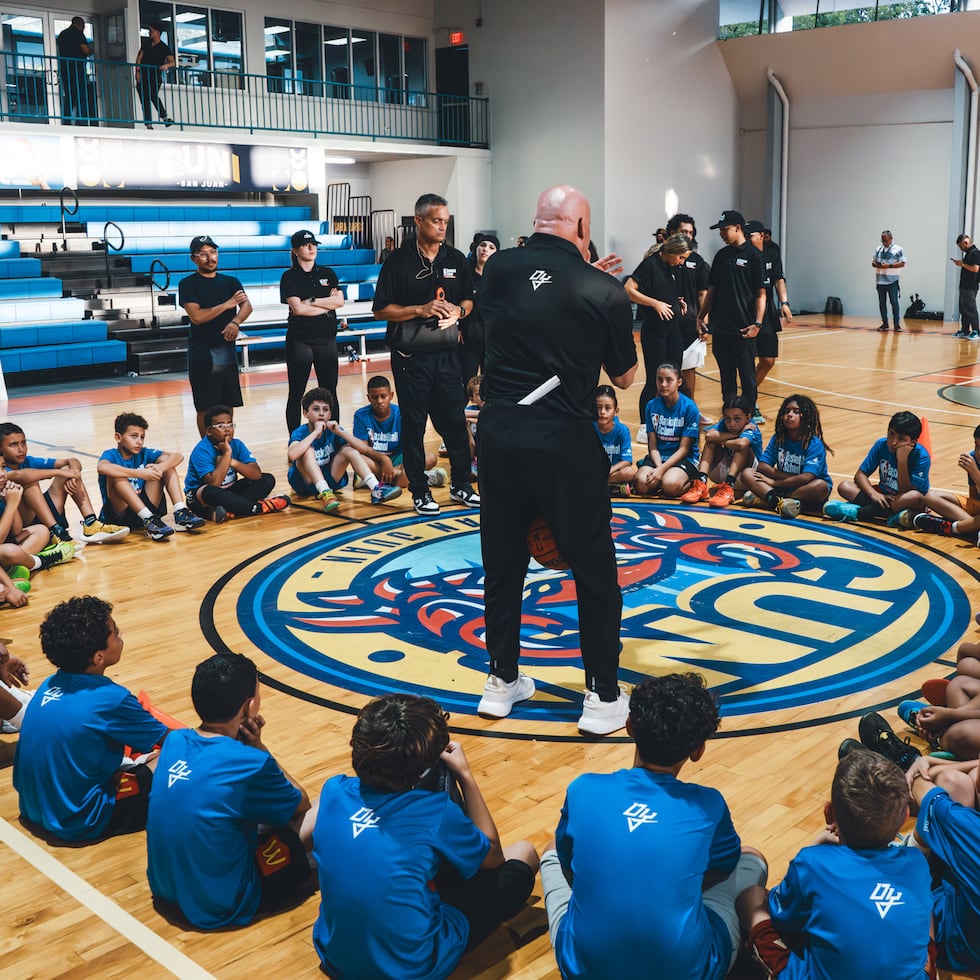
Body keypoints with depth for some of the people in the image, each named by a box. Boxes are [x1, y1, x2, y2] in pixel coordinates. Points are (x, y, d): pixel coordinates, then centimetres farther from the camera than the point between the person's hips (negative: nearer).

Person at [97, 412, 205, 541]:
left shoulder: (144, 453, 6)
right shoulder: (111, 455, -6)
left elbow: (178, 457, -6)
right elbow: (102, 467, -33)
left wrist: (161, 467, -28)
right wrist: (140, 474, -39)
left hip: (145, 508, 4)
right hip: (119, 515, -4)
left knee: (166, 461, -2)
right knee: (115, 475, -29)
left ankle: (180, 515, -19)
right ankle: (149, 520, -39)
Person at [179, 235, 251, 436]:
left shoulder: (231, 282, 11)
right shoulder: (188, 284, -1)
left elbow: (247, 306, -5)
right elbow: (196, 316, -14)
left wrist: (235, 322, -26)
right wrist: (228, 304, -13)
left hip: (228, 351, 4)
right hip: (202, 354, -4)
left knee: (228, 407, 8)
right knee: (205, 409, -2)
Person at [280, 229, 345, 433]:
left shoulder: (327, 273, 10)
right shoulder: (290, 277, -1)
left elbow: (340, 301, -2)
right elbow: (298, 308, -13)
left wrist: (312, 301, -10)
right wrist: (327, 304, -5)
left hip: (327, 339, 3)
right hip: (299, 340, -3)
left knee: (329, 391, 5)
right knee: (296, 394, 2)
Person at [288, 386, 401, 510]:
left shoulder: (332, 430, -3)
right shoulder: (300, 432, -14)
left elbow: (364, 449, -14)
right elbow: (291, 455, -39)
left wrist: (340, 432, -24)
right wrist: (316, 432, -33)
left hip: (329, 479, 4)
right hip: (305, 481, -4)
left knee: (349, 449, -14)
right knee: (308, 450, -29)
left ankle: (376, 490, -27)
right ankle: (326, 494, -43)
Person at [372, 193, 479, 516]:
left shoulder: (457, 259, 7)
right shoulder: (399, 261, -6)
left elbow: (469, 300, 16)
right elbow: (381, 310, -6)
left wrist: (458, 311, -7)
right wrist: (420, 310, -17)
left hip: (446, 354, 4)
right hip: (411, 356, -3)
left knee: (455, 421, 7)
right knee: (413, 426, 5)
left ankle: (461, 485, 21)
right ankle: (420, 492, 15)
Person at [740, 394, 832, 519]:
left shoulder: (815, 445, -12)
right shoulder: (778, 439, 2)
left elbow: (807, 478, -24)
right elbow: (762, 466, -6)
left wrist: (774, 482, -19)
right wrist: (791, 478, -17)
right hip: (782, 489, 4)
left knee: (821, 486, -37)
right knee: (747, 472, -13)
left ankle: (763, 500, -35)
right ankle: (778, 502, -40)